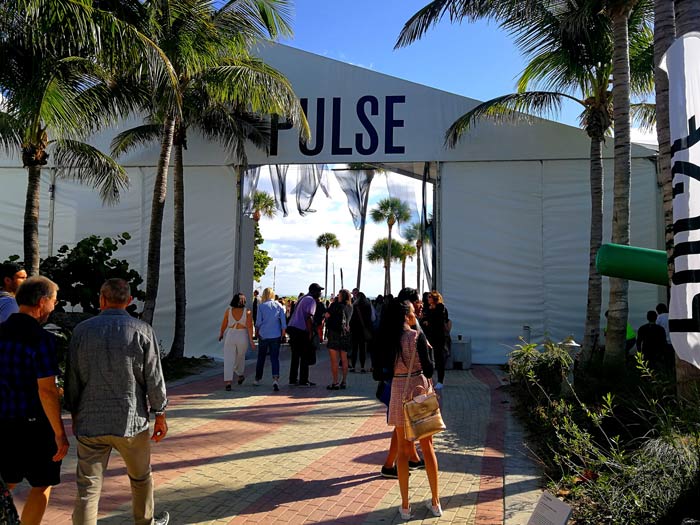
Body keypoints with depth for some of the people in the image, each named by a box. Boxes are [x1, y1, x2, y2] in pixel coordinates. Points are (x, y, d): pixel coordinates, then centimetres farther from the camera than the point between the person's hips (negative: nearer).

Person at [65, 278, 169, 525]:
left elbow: (72, 378, 5)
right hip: (131, 421, -1)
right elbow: (154, 378, -5)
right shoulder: (142, 330, -7)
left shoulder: (82, 330, -1)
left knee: (88, 487, 6)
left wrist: (75, 414, 17)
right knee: (141, 478, 20)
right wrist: (160, 414, 5)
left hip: (90, 422, 1)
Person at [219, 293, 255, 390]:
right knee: (240, 357, 22)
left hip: (230, 335, 0)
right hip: (243, 336, 0)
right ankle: (240, 376, 41)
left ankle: (227, 382, -11)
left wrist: (221, 334, 19)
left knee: (228, 360, 0)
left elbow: (224, 325, 3)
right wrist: (251, 340, -10)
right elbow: (249, 326, -12)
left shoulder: (228, 310, -3)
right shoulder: (247, 312, -7)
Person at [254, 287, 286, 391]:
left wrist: (256, 332, 14)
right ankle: (275, 379, -17)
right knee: (275, 358, 1)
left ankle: (257, 379, 24)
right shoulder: (279, 306, 1)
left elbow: (258, 322, -2)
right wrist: (282, 335, 10)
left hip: (263, 335, -1)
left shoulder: (261, 306, -3)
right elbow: (283, 322, 1)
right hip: (276, 336, 1)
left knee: (261, 358, 13)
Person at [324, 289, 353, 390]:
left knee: (334, 359, -3)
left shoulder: (336, 305, -10)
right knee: (344, 359, 11)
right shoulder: (350, 307, 9)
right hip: (345, 333, 7)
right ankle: (344, 382, 14)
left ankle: (335, 383, -5)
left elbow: (327, 315, -10)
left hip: (335, 333, -7)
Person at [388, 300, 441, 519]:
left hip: (398, 391, 2)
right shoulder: (417, 336, -13)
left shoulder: (390, 338, -3)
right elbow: (428, 367, -12)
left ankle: (405, 506, 14)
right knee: (427, 447, 12)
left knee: (403, 449, 10)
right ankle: (435, 503, 20)